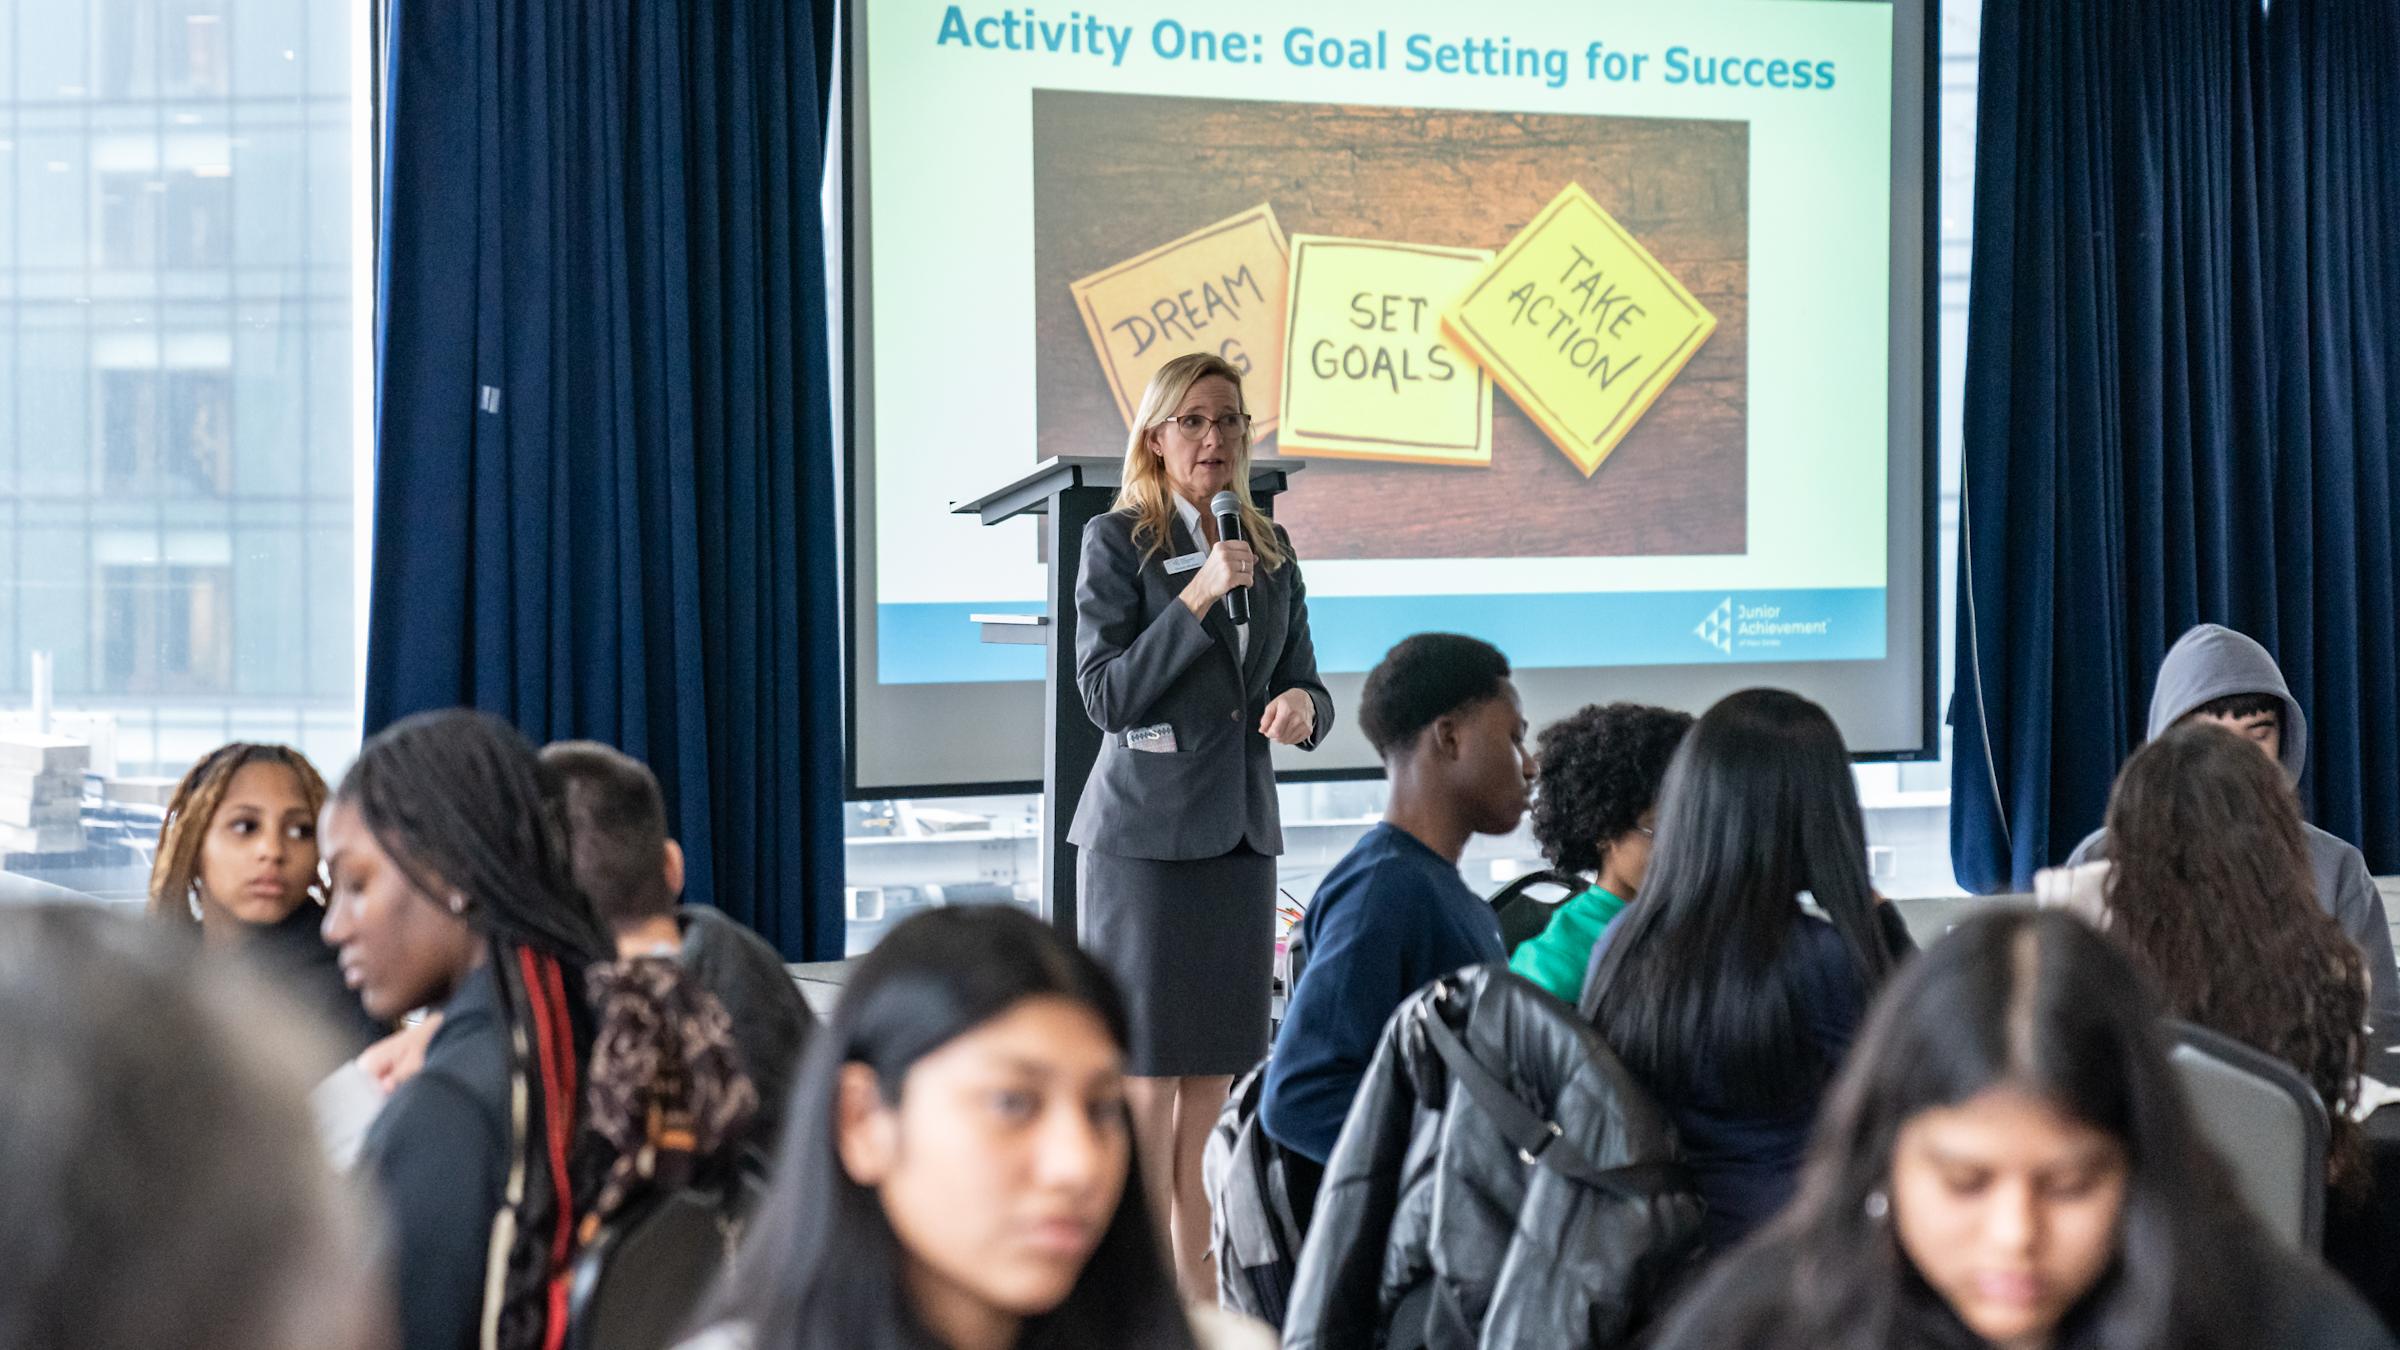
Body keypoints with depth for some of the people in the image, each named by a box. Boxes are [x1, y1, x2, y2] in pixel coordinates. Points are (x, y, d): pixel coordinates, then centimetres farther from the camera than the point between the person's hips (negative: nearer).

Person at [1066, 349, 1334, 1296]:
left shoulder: (1270, 550, 12)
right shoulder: (1117, 542, -4)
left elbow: (1302, 685, 15)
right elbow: (1106, 695, -11)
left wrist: (1303, 705, -9)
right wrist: (1197, 597, -19)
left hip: (1239, 831, 6)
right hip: (1145, 829, -5)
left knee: (1215, 1074, 8)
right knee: (1144, 1070, -4)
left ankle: (1199, 1290, 14)